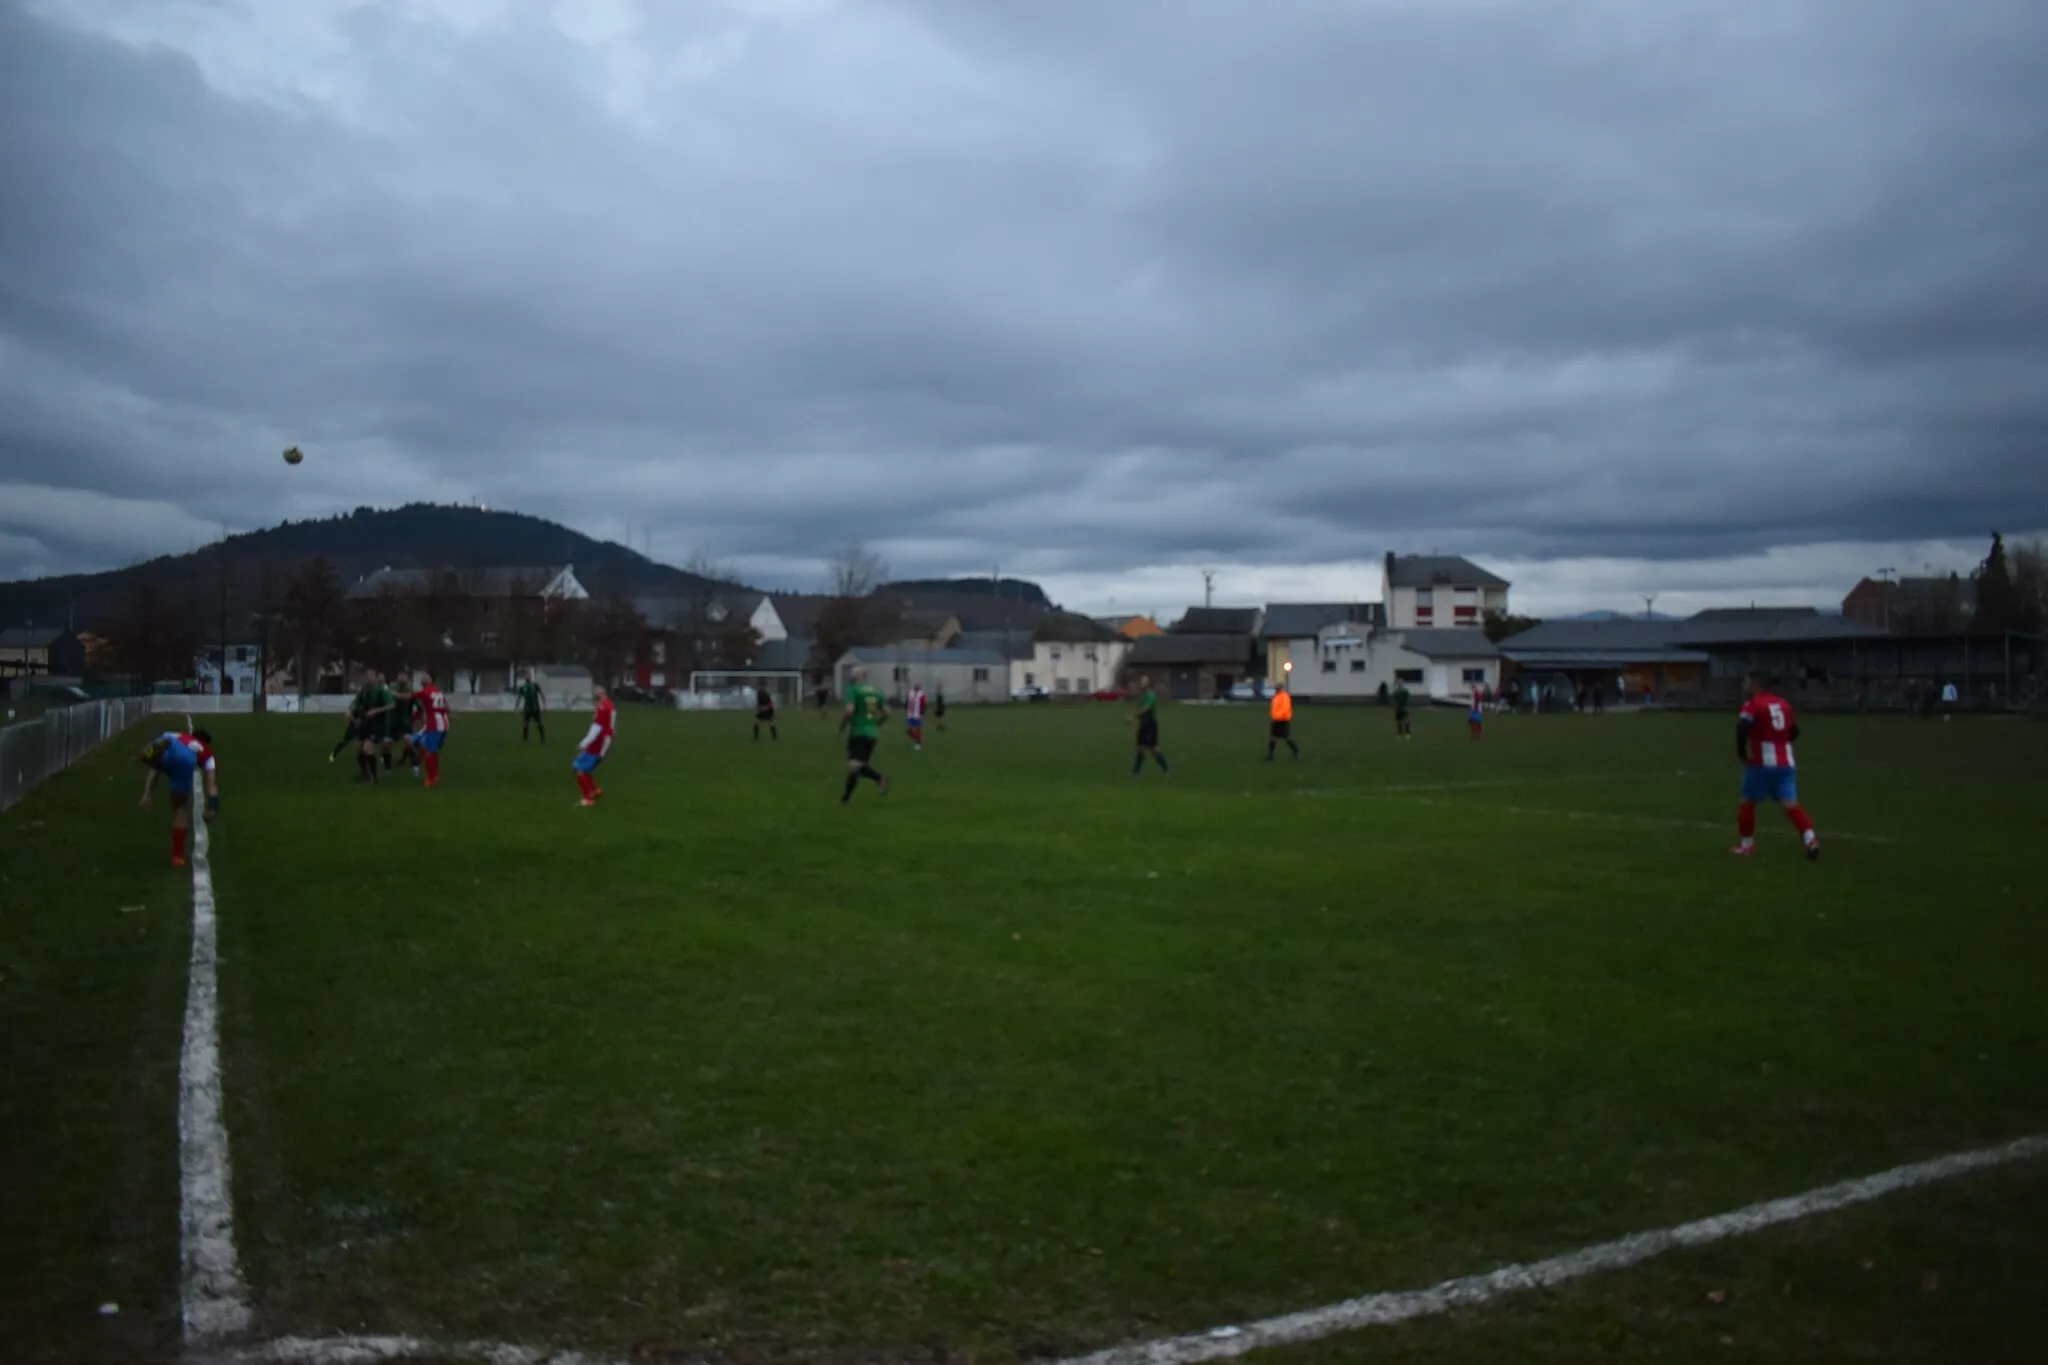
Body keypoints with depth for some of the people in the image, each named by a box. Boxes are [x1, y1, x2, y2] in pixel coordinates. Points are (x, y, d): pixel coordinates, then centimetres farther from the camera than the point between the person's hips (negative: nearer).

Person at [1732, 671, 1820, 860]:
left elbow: (1742, 728, -24)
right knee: (1790, 803, 1)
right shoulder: (1783, 703, 14)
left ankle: (1747, 845, 18)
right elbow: (1794, 731, 22)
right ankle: (1811, 839, -18)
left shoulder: (1752, 705, -8)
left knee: (1748, 802, 10)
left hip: (1762, 763, -6)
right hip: (1785, 763, 6)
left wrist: (1741, 752, -11)